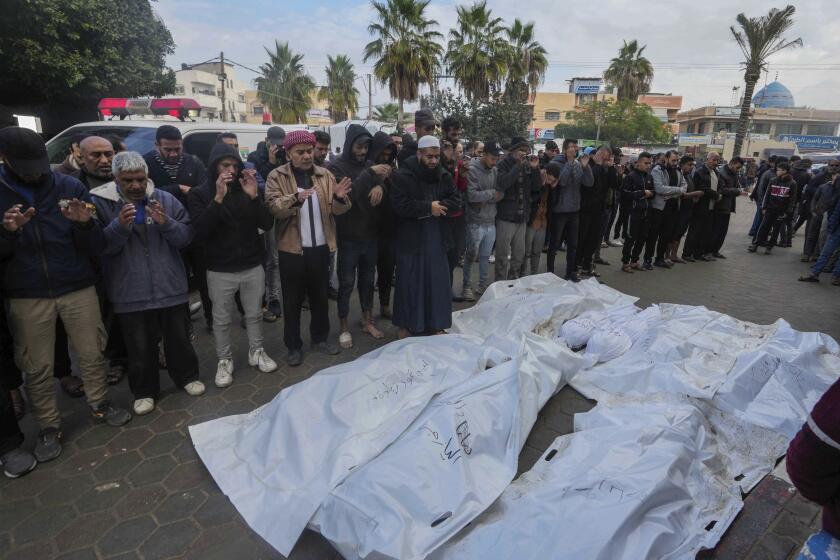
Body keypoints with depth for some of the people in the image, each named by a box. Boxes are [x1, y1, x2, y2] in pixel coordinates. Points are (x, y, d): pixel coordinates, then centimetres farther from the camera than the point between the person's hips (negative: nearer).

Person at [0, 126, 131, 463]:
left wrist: (85, 224, -22)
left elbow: (95, 248, -3)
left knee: (92, 353, 11)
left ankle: (100, 405, 31)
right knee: (36, 367, 9)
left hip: (78, 288, 0)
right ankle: (48, 427, 25)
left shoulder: (69, 188, -3)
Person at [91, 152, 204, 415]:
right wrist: (120, 226, -26)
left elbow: (186, 236, -4)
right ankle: (144, 390, 31)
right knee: (139, 347, 12)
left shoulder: (166, 200, -1)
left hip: (171, 287, 1)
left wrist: (167, 224, -22)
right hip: (130, 293, -1)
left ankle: (187, 376, 37)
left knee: (179, 338, 16)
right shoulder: (101, 203, -4)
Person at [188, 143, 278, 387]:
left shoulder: (247, 189, 2)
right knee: (221, 320, 10)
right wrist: (218, 198, -26)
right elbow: (200, 230, -18)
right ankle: (224, 361, 28)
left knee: (254, 314, 15)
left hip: (252, 266, 2)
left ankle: (256, 352, 34)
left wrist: (254, 196, -19)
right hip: (220, 270, -2)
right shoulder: (200, 193, -4)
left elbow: (267, 224, -5)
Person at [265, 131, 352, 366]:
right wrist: (295, 198, -36)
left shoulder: (325, 175, 6)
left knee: (320, 296, 16)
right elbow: (273, 207, -18)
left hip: (321, 247, 3)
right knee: (293, 300, 8)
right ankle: (294, 345, 22)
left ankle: (320, 338, 33)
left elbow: (336, 210, 2)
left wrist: (340, 198, -21)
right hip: (292, 249, -3)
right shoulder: (277, 177, -3)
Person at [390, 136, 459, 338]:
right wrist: (429, 207, -16)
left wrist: (438, 206, -15)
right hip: (410, 240, -4)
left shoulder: (444, 176, 7)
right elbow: (400, 206, -19)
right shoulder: (402, 176, -9)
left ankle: (436, 323, 26)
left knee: (438, 283, 10)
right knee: (410, 284, 4)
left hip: (436, 240, 5)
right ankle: (405, 325, 20)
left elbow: (456, 200, 3)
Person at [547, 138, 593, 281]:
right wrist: (570, 163, -23)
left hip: (574, 210, 5)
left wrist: (586, 166, -15)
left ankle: (571, 272, 25)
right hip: (559, 210, -5)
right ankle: (550, 272, 15)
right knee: (555, 243, 3)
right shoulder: (557, 163, -10)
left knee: (573, 244, 13)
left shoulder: (579, 164, 4)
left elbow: (589, 183, -3)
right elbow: (561, 181, -25)